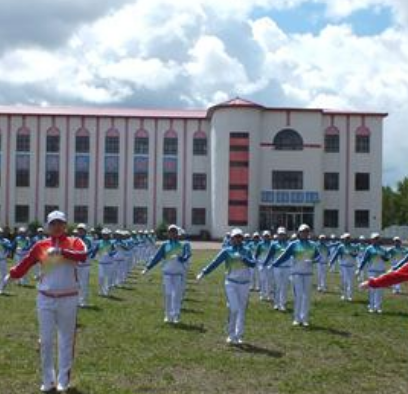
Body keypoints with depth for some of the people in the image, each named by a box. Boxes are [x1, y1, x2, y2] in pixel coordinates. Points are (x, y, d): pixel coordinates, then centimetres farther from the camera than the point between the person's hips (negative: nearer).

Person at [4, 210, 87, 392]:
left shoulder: (74, 242, -3)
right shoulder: (40, 246, 3)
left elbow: (82, 255, -24)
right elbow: (25, 264, 1)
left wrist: (61, 251, -35)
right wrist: (11, 274, -12)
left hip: (68, 299, -1)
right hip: (45, 299, 1)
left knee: (66, 340, 7)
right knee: (46, 340, 4)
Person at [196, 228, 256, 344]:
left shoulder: (246, 251, 7)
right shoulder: (227, 251, 1)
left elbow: (253, 264, -6)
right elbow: (215, 262, -4)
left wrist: (243, 258, -22)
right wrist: (203, 272, -11)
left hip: (244, 283, 3)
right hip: (231, 283, -3)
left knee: (242, 310, 6)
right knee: (233, 309, -13)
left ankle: (238, 336, 15)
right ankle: (231, 335, 2)